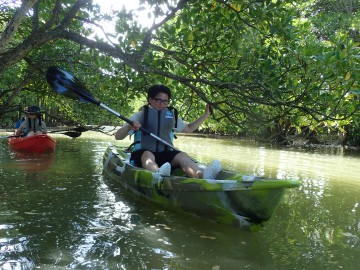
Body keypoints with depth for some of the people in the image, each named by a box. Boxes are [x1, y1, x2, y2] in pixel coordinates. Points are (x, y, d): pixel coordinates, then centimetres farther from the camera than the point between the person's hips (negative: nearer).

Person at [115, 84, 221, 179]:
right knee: (148, 155, -36)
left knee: (182, 155, -27)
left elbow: (189, 128, 33)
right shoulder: (141, 115, 5)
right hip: (142, 154, -3)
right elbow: (118, 136, 0)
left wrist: (206, 114, 25)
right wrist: (129, 126, -21)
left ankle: (202, 176, -57)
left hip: (165, 154, 3)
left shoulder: (172, 116, 17)